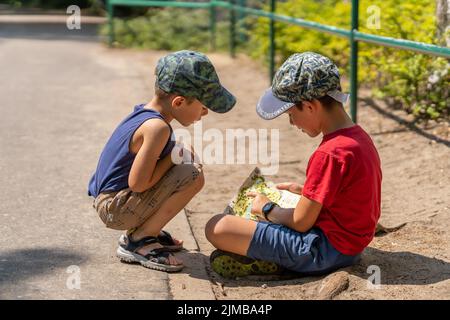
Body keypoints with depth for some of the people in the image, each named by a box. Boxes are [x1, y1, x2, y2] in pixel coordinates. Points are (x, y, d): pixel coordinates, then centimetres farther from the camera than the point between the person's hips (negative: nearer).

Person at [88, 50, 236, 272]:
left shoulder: (144, 112, 7)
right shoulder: (157, 127, -23)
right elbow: (137, 183, -24)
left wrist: (177, 155, 5)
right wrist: (175, 157, -13)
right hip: (115, 209, -10)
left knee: (186, 168, 18)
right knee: (193, 176, -21)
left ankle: (142, 232, 13)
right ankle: (137, 241, -9)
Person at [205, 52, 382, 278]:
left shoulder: (329, 154, -23)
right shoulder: (360, 136, 6)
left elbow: (300, 223, -18)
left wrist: (267, 208, -1)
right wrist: (303, 190, 16)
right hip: (350, 246, 10)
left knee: (217, 228, -18)